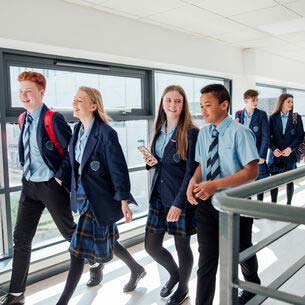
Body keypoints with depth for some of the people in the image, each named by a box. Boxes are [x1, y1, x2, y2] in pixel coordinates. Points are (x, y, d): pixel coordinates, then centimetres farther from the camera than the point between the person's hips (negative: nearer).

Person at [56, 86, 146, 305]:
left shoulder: (106, 133, -18)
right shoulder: (79, 129, 5)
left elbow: (119, 169, -17)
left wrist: (124, 201, -17)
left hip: (99, 197, -8)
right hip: (83, 194, 8)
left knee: (80, 246, -3)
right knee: (105, 241, 21)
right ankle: (137, 270, 45)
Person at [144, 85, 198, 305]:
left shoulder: (191, 133, -12)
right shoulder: (159, 130, 8)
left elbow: (191, 171, -15)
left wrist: (179, 203, -20)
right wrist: (153, 162, -4)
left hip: (181, 199, -6)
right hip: (159, 196, 6)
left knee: (182, 246, 11)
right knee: (152, 246, 12)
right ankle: (174, 273, 42)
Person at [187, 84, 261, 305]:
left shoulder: (240, 133, -16)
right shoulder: (203, 133, 2)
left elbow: (251, 171, -20)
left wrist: (215, 184, -28)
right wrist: (194, 181, -13)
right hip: (207, 204, 3)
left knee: (242, 252, 22)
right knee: (206, 259, 5)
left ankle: (253, 285, 54)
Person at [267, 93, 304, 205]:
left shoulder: (296, 118, 4)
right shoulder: (273, 118, 4)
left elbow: (300, 136, 0)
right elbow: (268, 136, 1)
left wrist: (290, 148, -14)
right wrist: (274, 149, -13)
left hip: (290, 155, 0)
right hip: (275, 154, 0)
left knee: (289, 181, 6)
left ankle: (289, 203, 20)